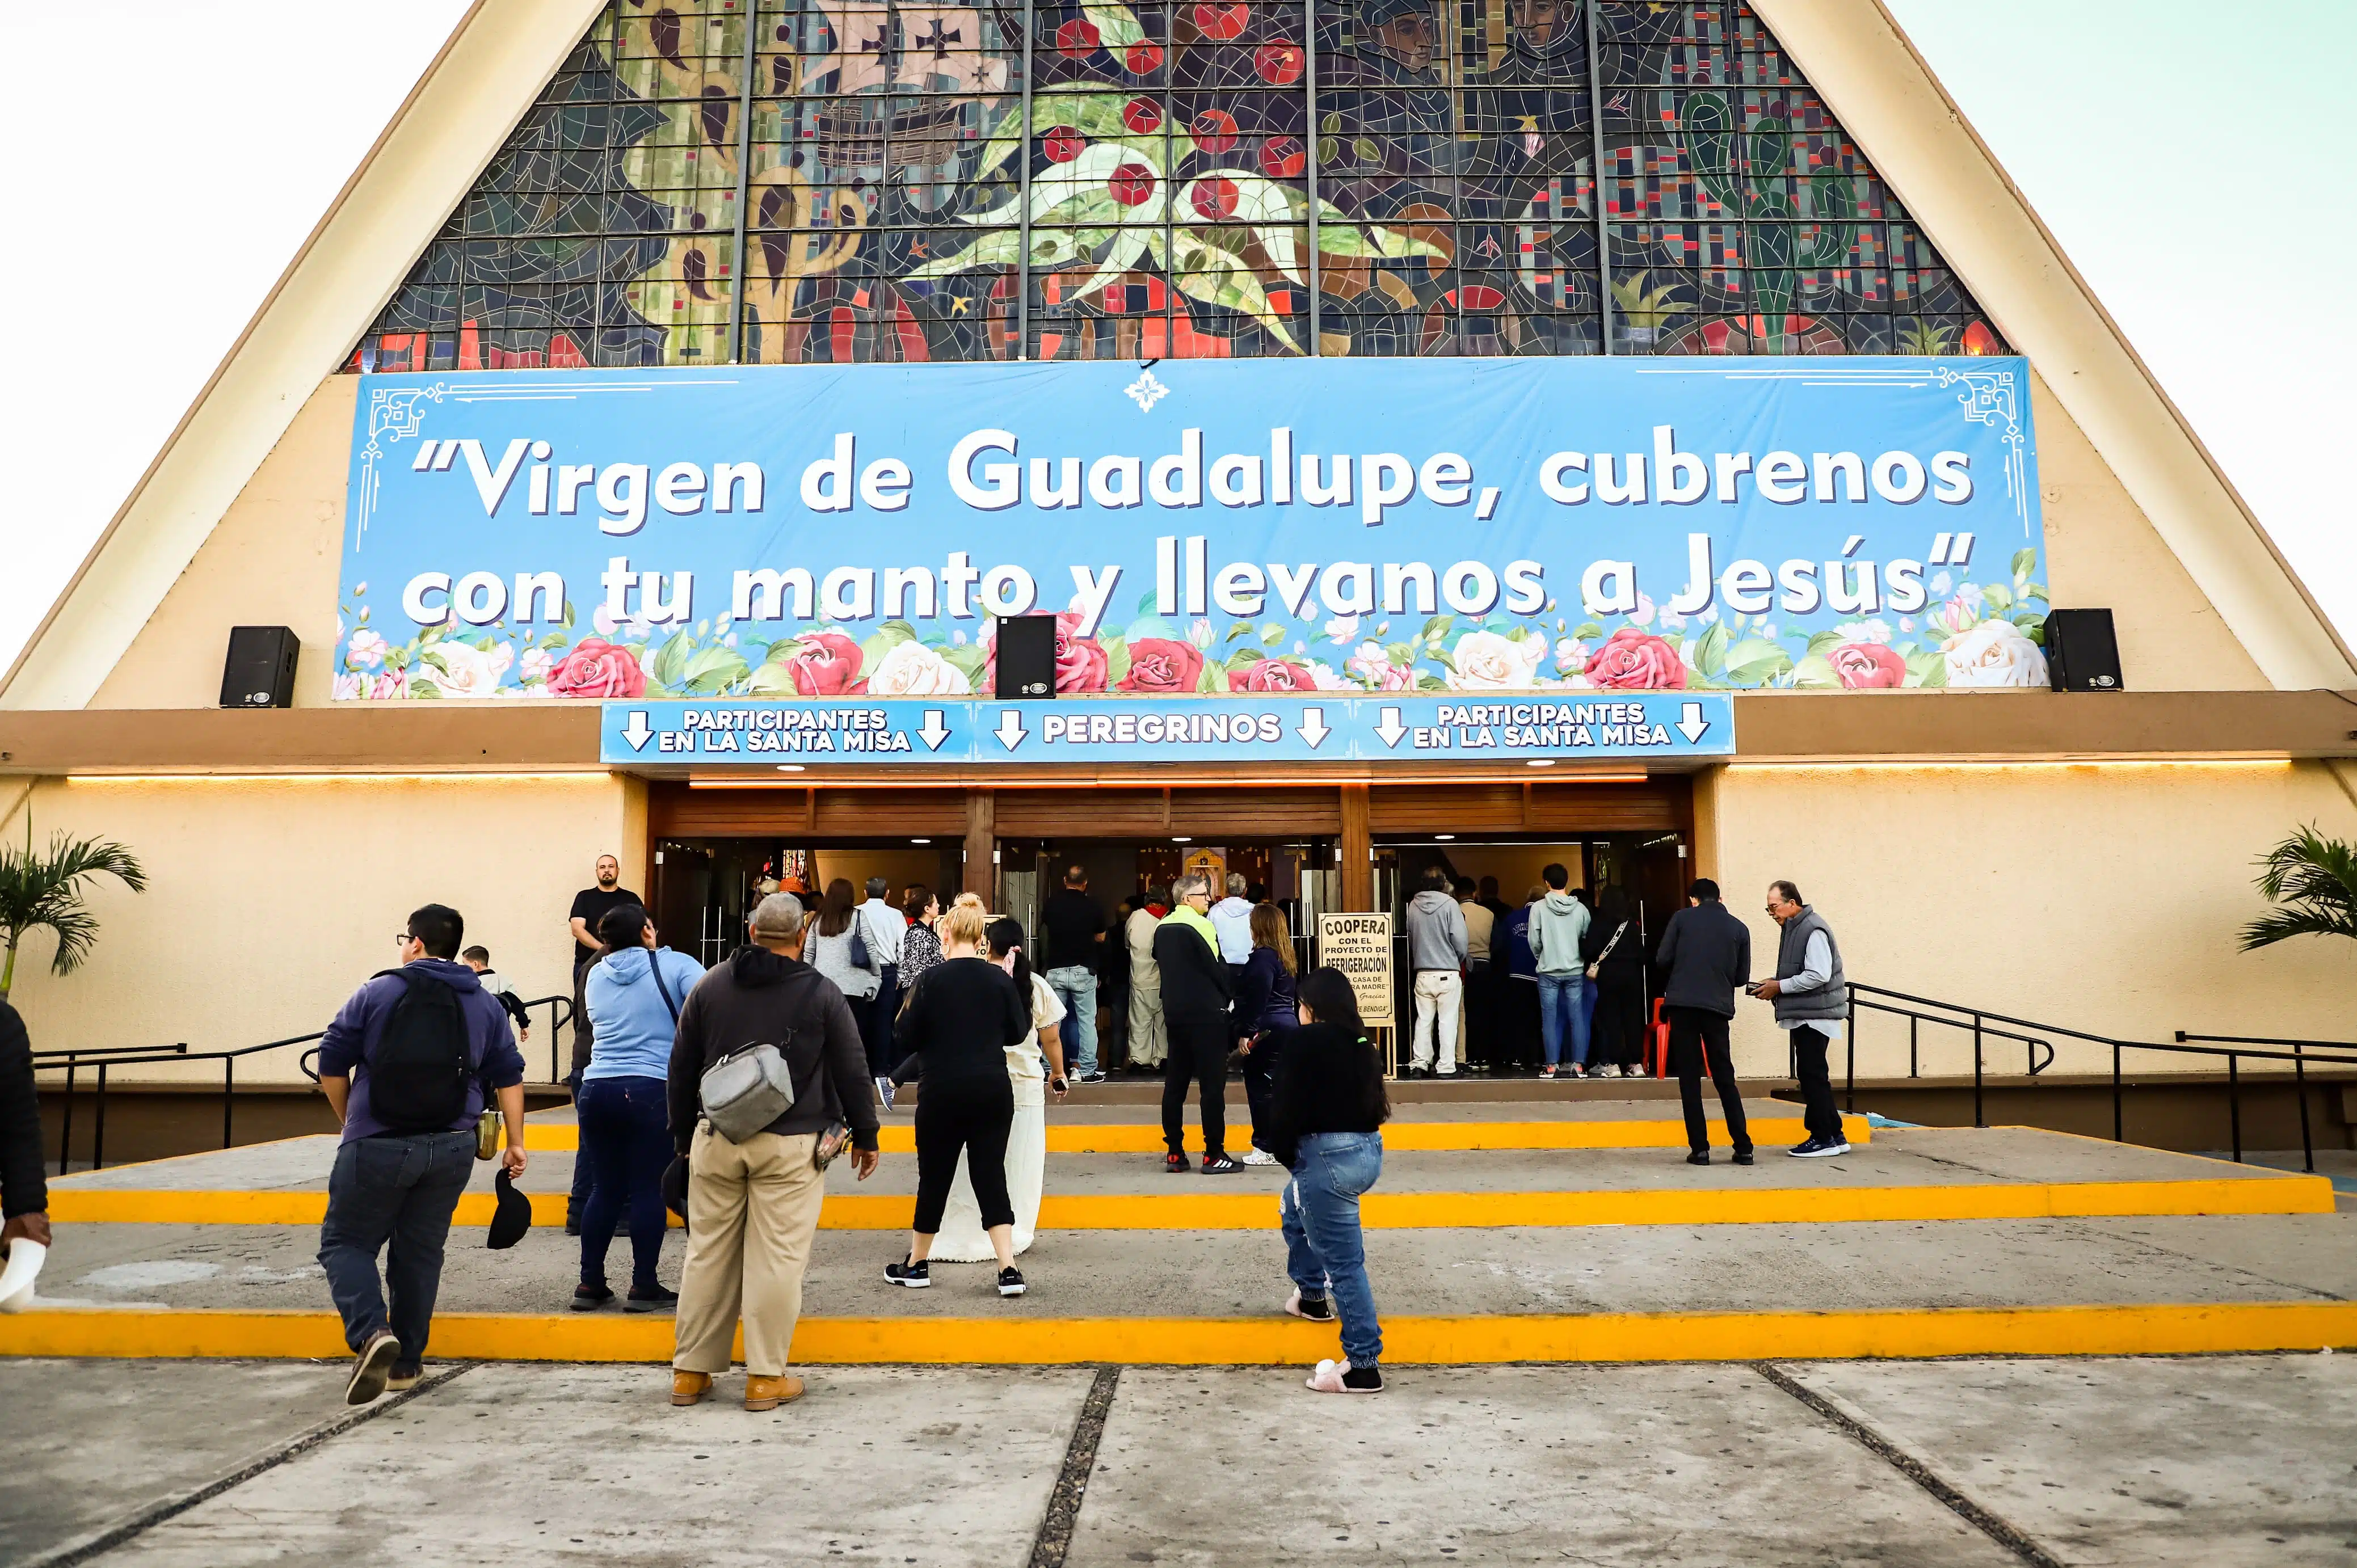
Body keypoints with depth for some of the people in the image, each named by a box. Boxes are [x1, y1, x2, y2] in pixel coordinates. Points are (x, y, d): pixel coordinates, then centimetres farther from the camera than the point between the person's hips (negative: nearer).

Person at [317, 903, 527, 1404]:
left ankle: (371, 1332, -12)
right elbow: (509, 1077, 8)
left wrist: (349, 1122, 15)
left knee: (345, 1242, 9)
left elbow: (332, 1067, 0)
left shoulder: (377, 993, -2)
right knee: (420, 1251, 13)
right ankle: (406, 1362, 19)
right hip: (451, 1150, 4)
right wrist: (515, 1143, 12)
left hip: (377, 1147, -4)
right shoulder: (486, 1005, 8)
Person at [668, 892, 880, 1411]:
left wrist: (683, 1134, 22)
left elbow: (680, 1069, 12)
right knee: (777, 1259, 0)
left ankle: (690, 1372, 18)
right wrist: (865, 1136, 12)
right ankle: (766, 1377, 5)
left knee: (708, 1254, 10)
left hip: (716, 1140, 3)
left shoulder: (709, 987, 7)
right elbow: (852, 1071, 2)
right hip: (790, 1146, -3)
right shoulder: (822, 994, -2)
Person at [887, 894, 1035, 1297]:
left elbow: (908, 1037, -6)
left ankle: (917, 1264, 25)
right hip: (993, 1090, 2)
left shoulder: (933, 979, -9)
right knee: (991, 1176, 7)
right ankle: (1009, 1270, 0)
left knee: (934, 1177, 10)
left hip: (943, 1092, -2)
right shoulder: (1000, 979, -1)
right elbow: (1016, 1034, 6)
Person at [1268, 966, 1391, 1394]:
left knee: (1344, 1261, -2)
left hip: (1328, 1155, -9)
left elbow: (1286, 1106, -14)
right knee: (1295, 1209, 33)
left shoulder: (1306, 1042, -10)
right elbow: (1372, 1099, 9)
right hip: (1367, 1150, 9)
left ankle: (1363, 1365, 3)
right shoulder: (1358, 1043, 12)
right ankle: (1314, 1295, 46)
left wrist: (1283, 1152, 5)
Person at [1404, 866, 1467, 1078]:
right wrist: (1459, 960, 8)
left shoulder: (1413, 905, 3)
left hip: (1422, 972, 4)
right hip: (1448, 972, -4)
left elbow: (1410, 938, 8)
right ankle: (1446, 1067, 2)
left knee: (1423, 1020, 11)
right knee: (1448, 1021, 2)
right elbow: (1460, 939, -11)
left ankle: (1420, 1064, 10)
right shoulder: (1449, 904, -9)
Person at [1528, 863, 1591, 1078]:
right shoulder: (1580, 908, -1)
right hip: (1575, 971, 2)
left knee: (1550, 1019, 4)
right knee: (1577, 1018, 5)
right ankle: (1579, 1065, 4)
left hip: (1548, 971, -1)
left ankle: (1551, 1066, 5)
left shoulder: (1539, 908, -6)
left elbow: (1534, 941, -5)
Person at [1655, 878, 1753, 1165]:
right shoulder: (1739, 928, 9)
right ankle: (1744, 1148, 11)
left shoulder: (1682, 918, 3)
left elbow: (1662, 960, -2)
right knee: (1725, 1077, 12)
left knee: (1689, 1078, 4)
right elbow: (1742, 977, 9)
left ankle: (1700, 1149, 2)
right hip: (1718, 1007, 2)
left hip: (1682, 1003, -2)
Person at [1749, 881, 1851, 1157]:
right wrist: (1774, 985, 9)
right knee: (1815, 1075, 12)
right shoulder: (1793, 928, 16)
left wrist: (1780, 987, -16)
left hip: (1815, 1015, -10)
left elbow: (1818, 976, -22)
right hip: (1803, 1014, 10)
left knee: (1812, 1075, -6)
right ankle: (1834, 1136, 18)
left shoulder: (1812, 930, -15)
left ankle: (1824, 1138, 1)